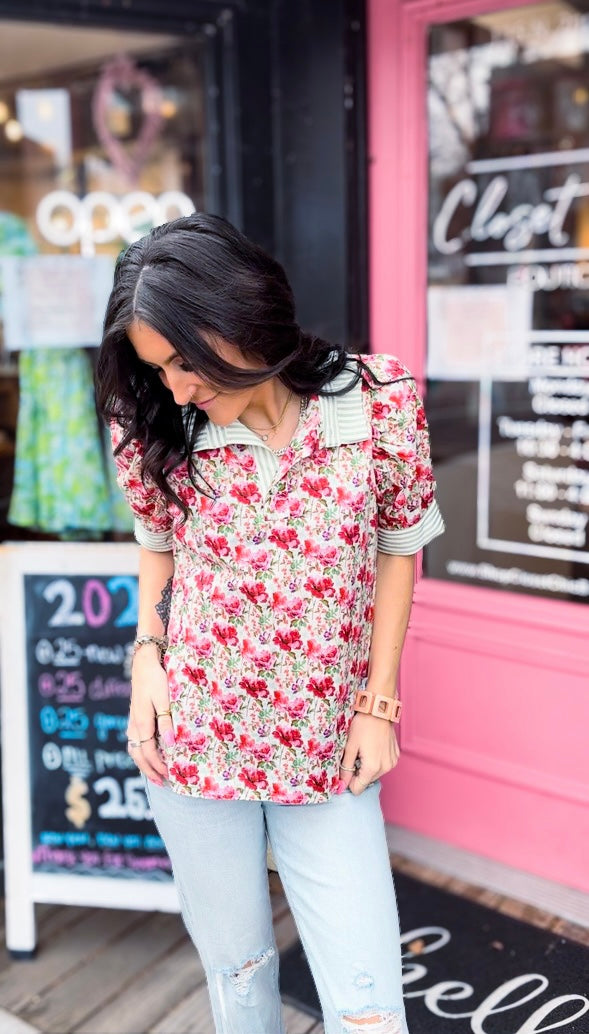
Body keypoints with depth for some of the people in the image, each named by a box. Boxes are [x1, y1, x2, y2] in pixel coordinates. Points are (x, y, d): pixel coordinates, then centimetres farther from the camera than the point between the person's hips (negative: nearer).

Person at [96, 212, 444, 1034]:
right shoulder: (162, 429, -6)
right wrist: (148, 654, -5)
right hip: (193, 738, 1)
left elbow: (399, 549, -1)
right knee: (234, 966, 17)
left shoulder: (382, 398, -11)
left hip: (329, 748, -1)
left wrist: (379, 705, -1)